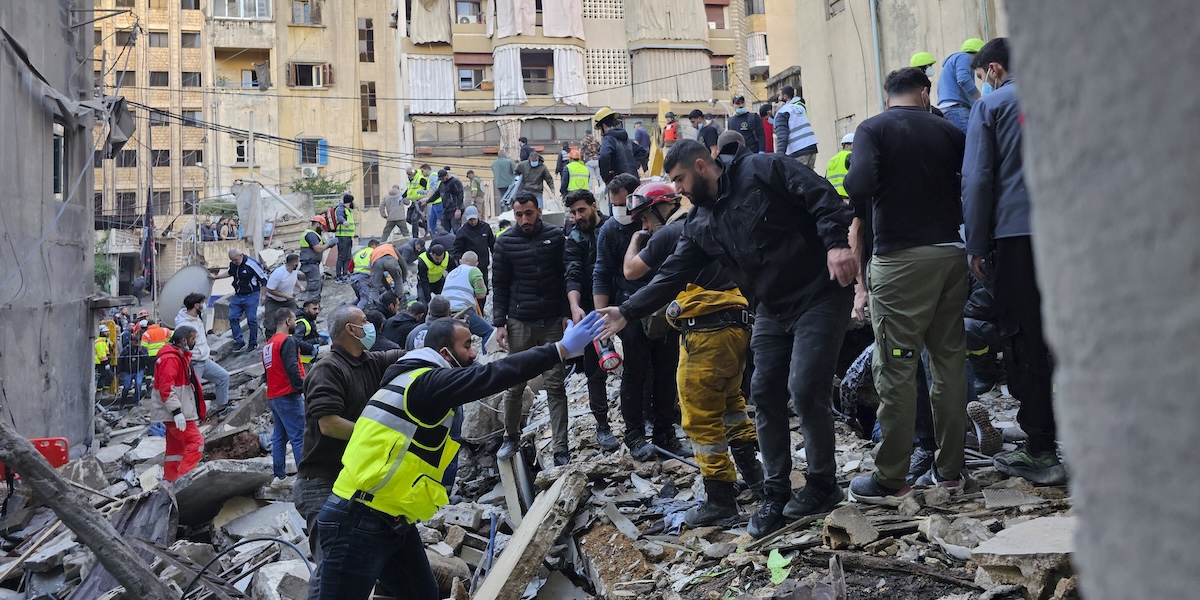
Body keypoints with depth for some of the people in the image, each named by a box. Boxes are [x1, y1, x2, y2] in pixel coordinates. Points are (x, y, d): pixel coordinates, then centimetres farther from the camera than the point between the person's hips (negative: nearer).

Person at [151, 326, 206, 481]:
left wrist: (195, 414, 28)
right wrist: (176, 411, -28)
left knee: (176, 446, 13)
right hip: (174, 413, -11)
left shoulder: (182, 356, 19)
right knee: (196, 442, -14)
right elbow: (166, 388, -23)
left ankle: (170, 479, 19)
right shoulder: (170, 359, -16)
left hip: (179, 412, 11)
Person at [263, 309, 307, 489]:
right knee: (299, 437, -8)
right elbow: (292, 369, -21)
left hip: (273, 397, 9)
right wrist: (303, 389, -19)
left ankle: (279, 477, 13)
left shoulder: (268, 344, 17)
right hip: (288, 396, -9)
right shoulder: (287, 341, -11)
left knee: (279, 437, 11)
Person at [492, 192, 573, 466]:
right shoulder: (505, 242, 2)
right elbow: (500, 286, 5)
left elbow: (565, 277, 3)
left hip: (552, 323, 0)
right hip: (519, 323, 1)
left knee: (555, 386, 2)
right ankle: (511, 437, 26)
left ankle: (561, 448, 6)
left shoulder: (555, 236, 0)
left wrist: (567, 314, -2)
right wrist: (499, 324, 0)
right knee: (515, 385, 6)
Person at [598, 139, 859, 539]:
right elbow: (671, 276, 6)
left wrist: (837, 242, -28)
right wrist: (627, 312, -1)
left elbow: (820, 196, -14)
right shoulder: (700, 225, 10)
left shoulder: (761, 170, -9)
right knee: (765, 395, 3)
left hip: (821, 294, -7)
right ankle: (776, 495, 16)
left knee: (805, 389, -14)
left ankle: (823, 484, 8)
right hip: (772, 310, 7)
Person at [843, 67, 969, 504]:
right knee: (949, 360, 11)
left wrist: (858, 253, -5)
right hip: (950, 254, 5)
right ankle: (949, 469, 19)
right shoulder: (949, 132, 13)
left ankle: (891, 480, 3)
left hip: (899, 258, -5)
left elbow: (860, 185, -15)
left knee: (895, 369, -2)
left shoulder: (872, 129, 1)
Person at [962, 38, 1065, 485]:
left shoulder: (991, 104, 3)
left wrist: (978, 246, -2)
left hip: (1017, 234, -5)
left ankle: (1041, 452, 1)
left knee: (1025, 344, -1)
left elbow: (977, 179, -5)